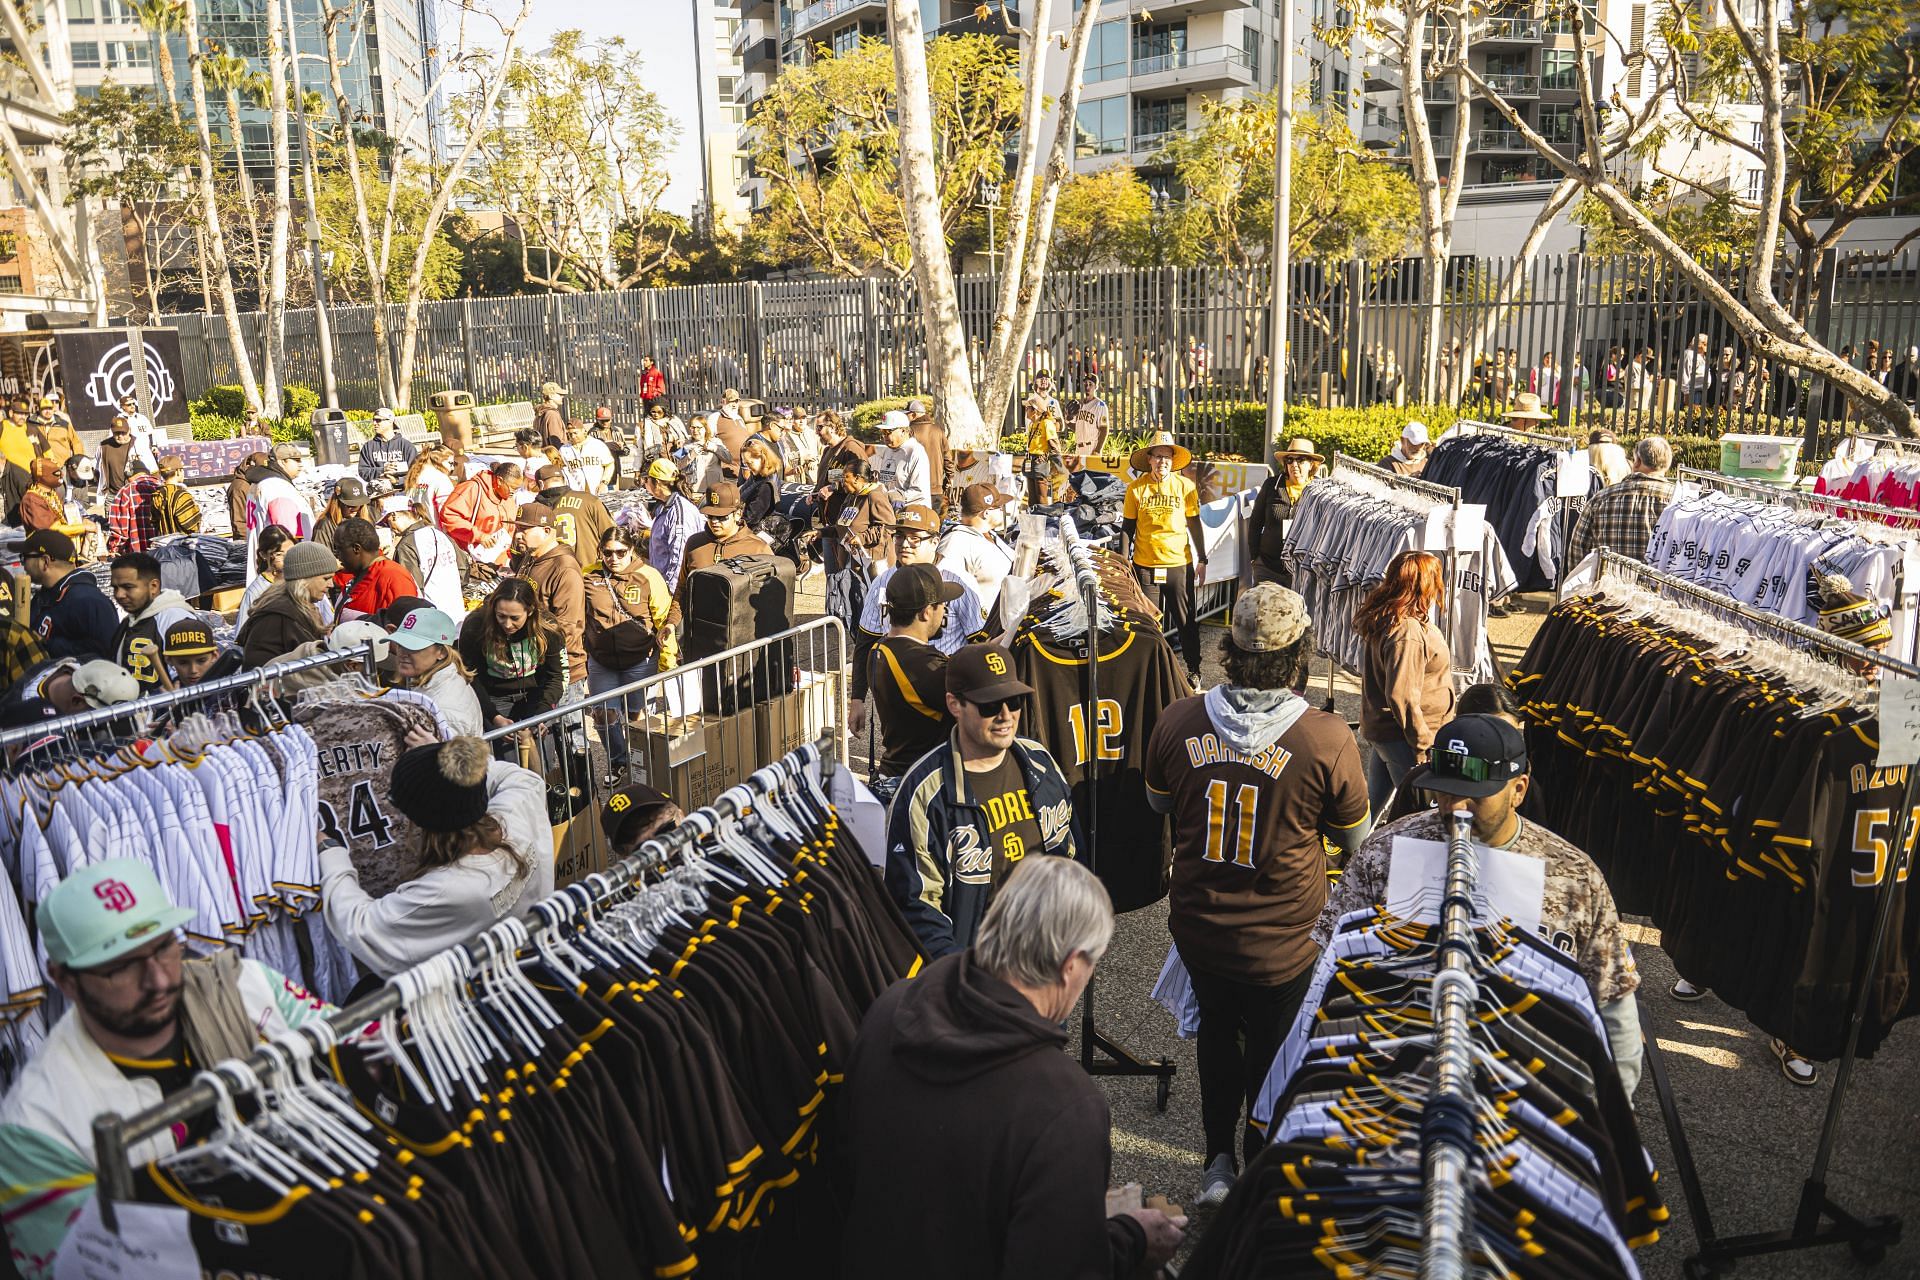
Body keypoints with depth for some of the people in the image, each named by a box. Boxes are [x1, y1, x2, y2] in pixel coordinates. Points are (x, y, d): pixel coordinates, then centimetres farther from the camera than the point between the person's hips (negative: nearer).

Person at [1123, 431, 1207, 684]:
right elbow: (1127, 528, 6)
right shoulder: (1136, 488, 0)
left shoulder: (1185, 486, 0)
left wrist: (1202, 559, 6)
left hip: (1180, 564, 0)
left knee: (1186, 622, 6)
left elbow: (1195, 525, 7)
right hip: (1145, 566, 0)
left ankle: (1194, 670, 21)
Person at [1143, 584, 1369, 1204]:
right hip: (1280, 945, -2)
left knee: (1217, 1030, 29)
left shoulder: (1178, 720, -15)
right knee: (1271, 1056, 22)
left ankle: (1218, 1163, 40)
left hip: (1197, 928, 3)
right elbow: (1354, 837, -6)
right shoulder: (1328, 739, -24)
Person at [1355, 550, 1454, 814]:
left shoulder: (1379, 619, 4)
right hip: (1402, 739, -10)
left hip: (1380, 729, 10)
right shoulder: (1408, 632, -26)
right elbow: (1402, 697, -28)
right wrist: (1424, 744, -19)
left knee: (1372, 803, 20)